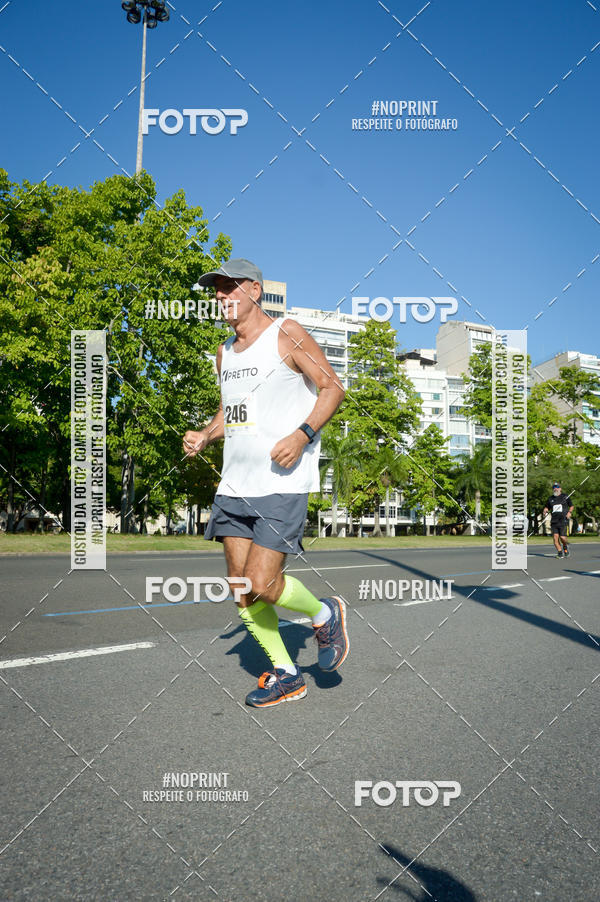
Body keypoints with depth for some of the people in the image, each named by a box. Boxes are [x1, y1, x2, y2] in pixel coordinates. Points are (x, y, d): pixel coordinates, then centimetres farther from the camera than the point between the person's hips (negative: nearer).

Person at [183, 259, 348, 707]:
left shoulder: (287, 335, -4)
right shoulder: (226, 351, 17)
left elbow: (333, 387, -6)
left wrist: (302, 434, -21)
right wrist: (205, 435, 8)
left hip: (283, 482, -7)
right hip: (235, 484, 8)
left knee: (262, 583, -13)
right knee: (240, 587, 6)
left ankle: (324, 614, 19)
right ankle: (286, 676, 22)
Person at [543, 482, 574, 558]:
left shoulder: (565, 496, 7)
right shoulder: (550, 498, 13)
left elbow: (571, 506, 16)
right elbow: (547, 507, 21)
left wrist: (569, 512, -3)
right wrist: (545, 511, -2)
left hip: (563, 520, -2)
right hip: (554, 521, 2)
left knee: (562, 537, -9)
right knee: (555, 537, -10)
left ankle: (565, 547, 23)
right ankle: (560, 552, 2)